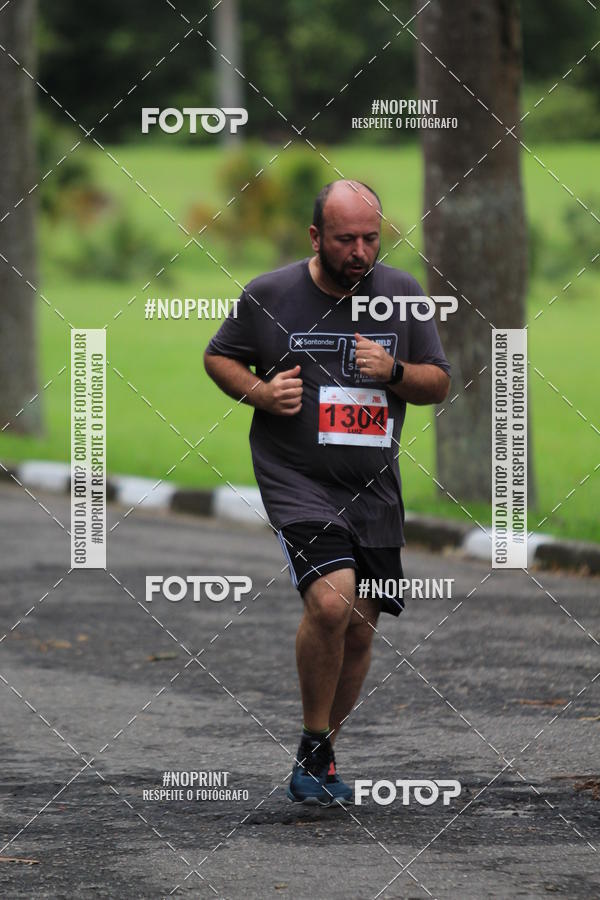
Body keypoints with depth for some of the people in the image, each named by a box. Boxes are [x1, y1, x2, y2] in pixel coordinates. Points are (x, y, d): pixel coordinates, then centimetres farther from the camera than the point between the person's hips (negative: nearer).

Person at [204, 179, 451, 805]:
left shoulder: (401, 294, 4)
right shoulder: (267, 296, -3)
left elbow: (439, 382, 10)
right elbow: (218, 357, 11)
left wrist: (394, 372, -11)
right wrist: (260, 392, -9)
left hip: (374, 488, 4)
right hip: (296, 478, -4)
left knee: (359, 632, 7)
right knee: (329, 601, -25)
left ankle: (323, 754, 28)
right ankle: (312, 749, -8)